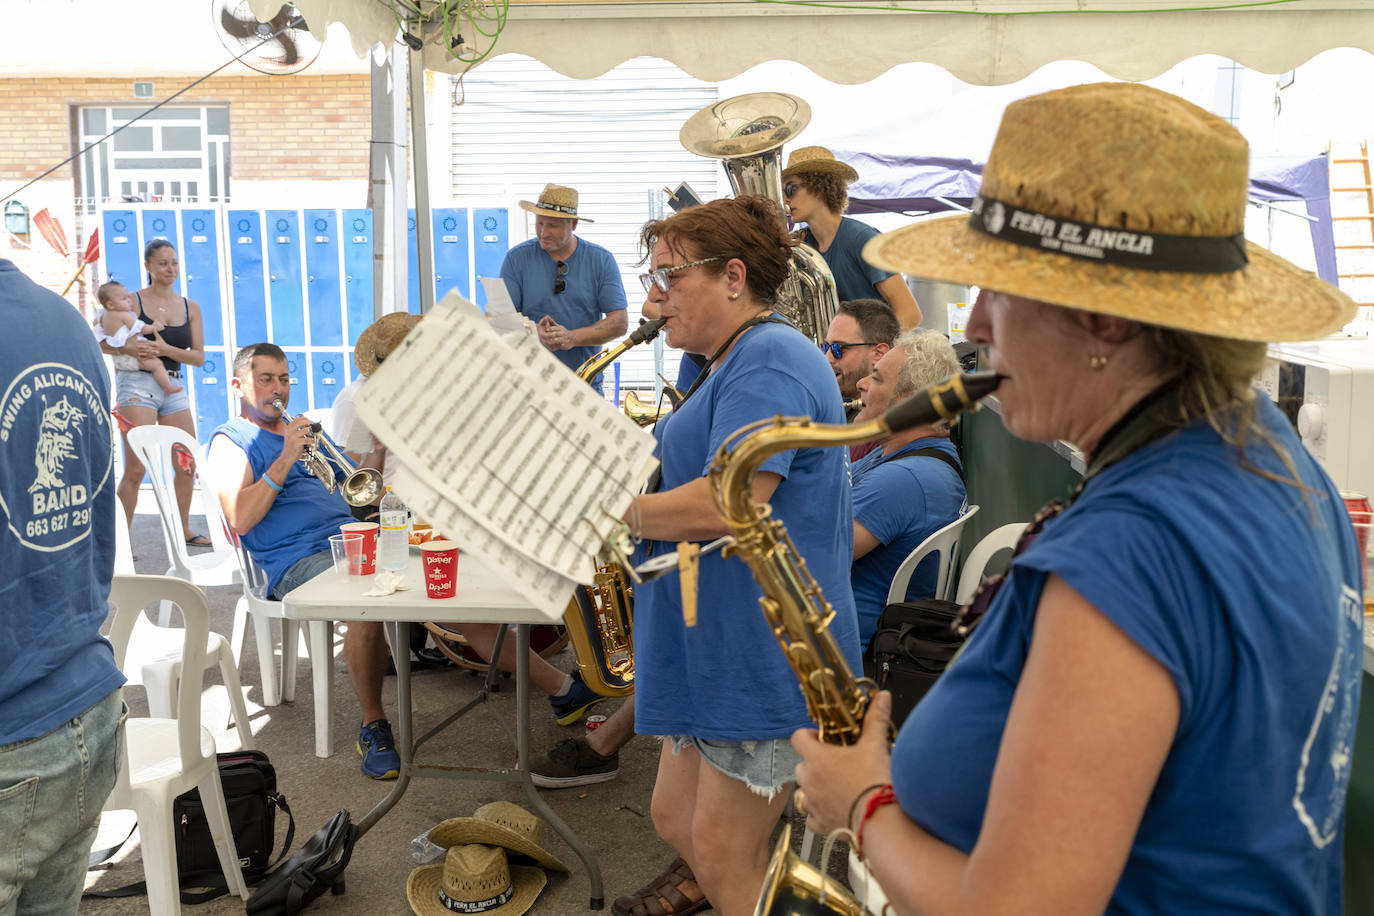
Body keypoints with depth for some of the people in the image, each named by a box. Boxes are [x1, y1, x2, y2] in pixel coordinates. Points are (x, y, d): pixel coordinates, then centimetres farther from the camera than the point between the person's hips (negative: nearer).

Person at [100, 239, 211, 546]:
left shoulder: (190, 307, 10)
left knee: (187, 465, 8)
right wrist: (126, 348, -23)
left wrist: (166, 349, -12)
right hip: (137, 385, -5)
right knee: (135, 469, -9)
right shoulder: (133, 301, -1)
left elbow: (199, 357, 3)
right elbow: (101, 342, -4)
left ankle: (183, 530, 23)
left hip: (173, 388, 5)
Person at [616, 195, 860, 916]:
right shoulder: (733, 364, 19)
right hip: (714, 644, 10)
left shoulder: (770, 359, -16)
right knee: (676, 817, 15)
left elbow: (728, 504, -27)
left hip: (763, 657, -10)